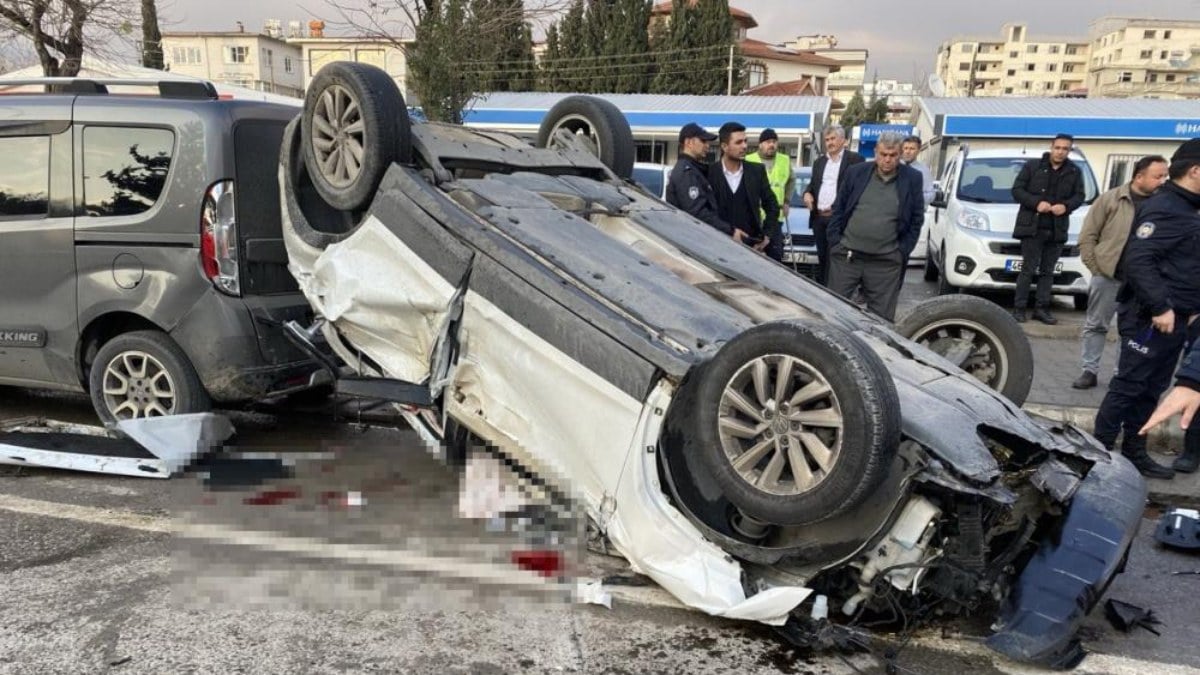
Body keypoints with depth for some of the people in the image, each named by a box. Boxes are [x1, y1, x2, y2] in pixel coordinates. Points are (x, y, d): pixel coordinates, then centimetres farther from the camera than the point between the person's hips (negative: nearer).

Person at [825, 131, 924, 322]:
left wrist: (903, 251, -3)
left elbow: (917, 219, 5)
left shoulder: (912, 179, 1)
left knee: (881, 317, 4)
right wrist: (834, 241, 0)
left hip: (886, 262, -1)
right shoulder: (856, 173, 3)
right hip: (846, 255, 1)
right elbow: (838, 209, 8)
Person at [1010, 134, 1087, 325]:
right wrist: (1036, 203, -15)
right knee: (1028, 269, -4)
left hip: (1057, 229, 3)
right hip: (1032, 226, -3)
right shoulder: (1032, 166, 2)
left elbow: (1079, 196, 11)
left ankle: (1042, 308, 12)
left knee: (1047, 271, 7)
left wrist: (1066, 206, -10)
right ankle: (1019, 308, 0)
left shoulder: (1075, 172, 10)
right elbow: (1017, 190, -1)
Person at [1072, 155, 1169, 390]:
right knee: (1095, 325, 4)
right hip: (1107, 276, -2)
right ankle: (1089, 371, 14)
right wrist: (1095, 268, -4)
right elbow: (1088, 236, 0)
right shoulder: (1110, 199, -3)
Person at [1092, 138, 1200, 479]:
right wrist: (1159, 308, -26)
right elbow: (1137, 260, -26)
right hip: (1152, 319, -10)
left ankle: (1134, 452, 24)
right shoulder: (1164, 209, -15)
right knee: (1128, 387, -4)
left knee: (1150, 390, 15)